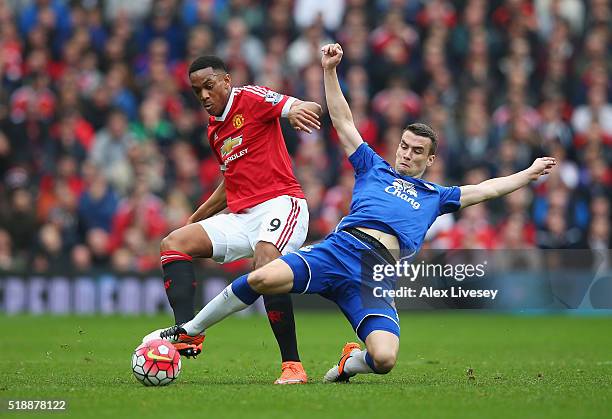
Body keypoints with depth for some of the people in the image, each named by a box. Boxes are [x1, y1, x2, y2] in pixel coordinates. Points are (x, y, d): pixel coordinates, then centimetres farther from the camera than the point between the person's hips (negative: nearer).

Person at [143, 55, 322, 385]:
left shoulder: (250, 99, -1)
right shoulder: (215, 130, 22)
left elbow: (310, 108, -15)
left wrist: (296, 110, -39)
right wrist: (196, 218, 33)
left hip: (280, 203, -8)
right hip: (241, 216, 9)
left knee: (265, 264, -34)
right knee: (174, 243, -6)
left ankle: (292, 364, -29)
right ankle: (187, 334, -22)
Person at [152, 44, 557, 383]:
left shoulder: (435, 197, 30)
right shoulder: (374, 168, 26)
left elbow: (486, 189, 34)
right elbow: (342, 119, 24)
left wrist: (530, 173, 33)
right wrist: (330, 71, 16)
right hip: (339, 249, -1)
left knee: (385, 359, -26)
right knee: (263, 278, -28)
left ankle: (350, 363, 11)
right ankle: (189, 331, -11)